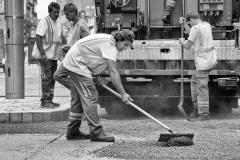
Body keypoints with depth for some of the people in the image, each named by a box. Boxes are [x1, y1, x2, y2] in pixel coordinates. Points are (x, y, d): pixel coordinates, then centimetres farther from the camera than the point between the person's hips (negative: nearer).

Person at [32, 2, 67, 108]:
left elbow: (61, 37, 26)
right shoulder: (44, 22, -14)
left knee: (52, 79, 12)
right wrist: (42, 53, -24)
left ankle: (49, 100, 19)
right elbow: (38, 37, -19)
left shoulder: (58, 23, 13)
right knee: (47, 78, -8)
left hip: (54, 55, 8)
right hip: (45, 55, -8)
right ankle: (45, 101, -4)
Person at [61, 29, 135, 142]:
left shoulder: (109, 41, 12)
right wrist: (123, 94, -26)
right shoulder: (109, 45, -20)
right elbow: (113, 72, -26)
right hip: (76, 64, -11)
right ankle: (96, 132, -14)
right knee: (90, 97, -13)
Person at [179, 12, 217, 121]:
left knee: (202, 88, -4)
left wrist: (182, 42, 11)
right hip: (210, 60, 9)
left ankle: (204, 113, 0)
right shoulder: (207, 25, 12)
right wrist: (184, 24, 25)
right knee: (194, 81, 20)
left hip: (203, 63, -9)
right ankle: (197, 108, 21)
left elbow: (187, 46, -9)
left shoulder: (196, 28, -13)